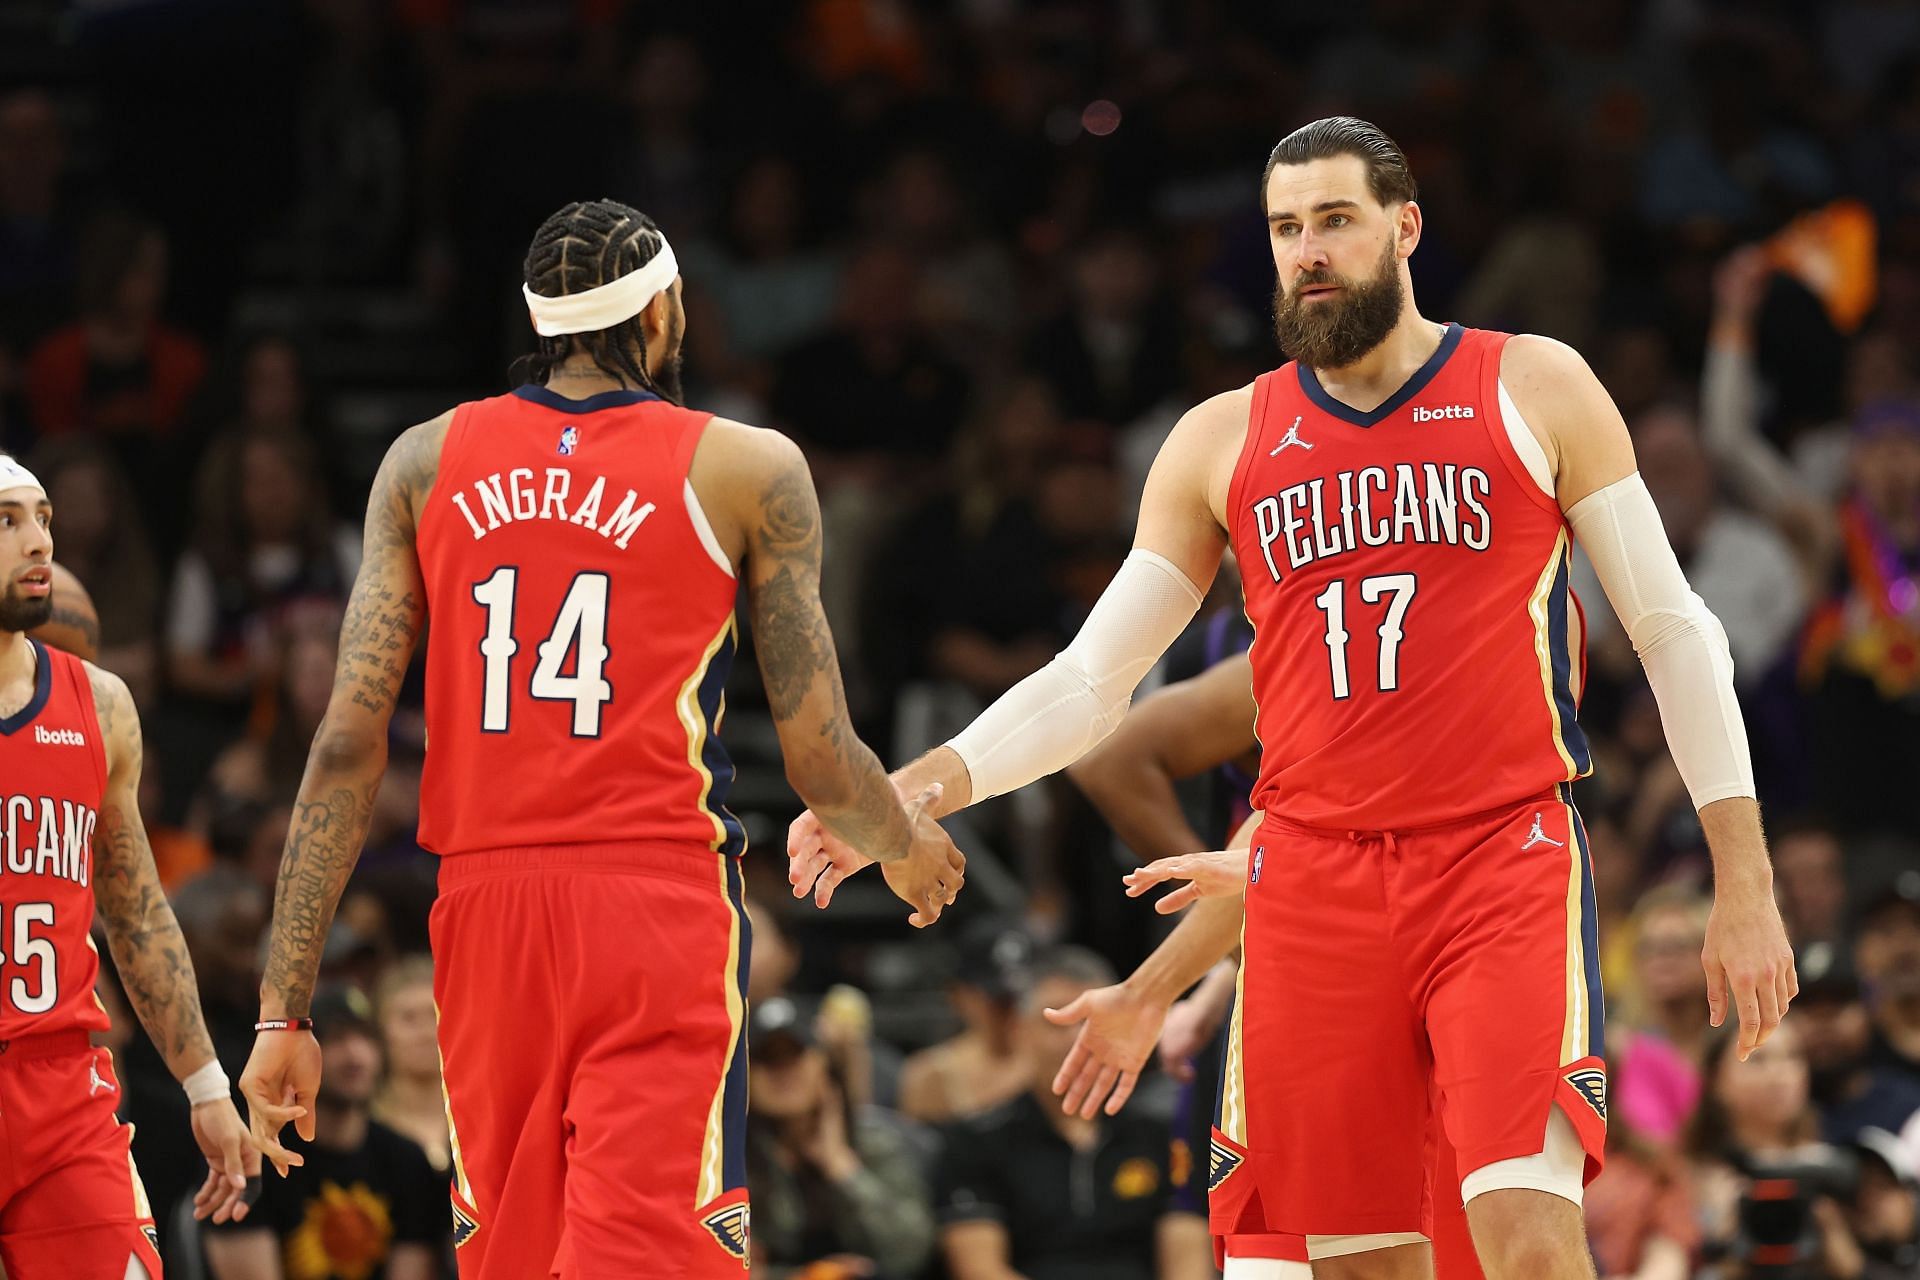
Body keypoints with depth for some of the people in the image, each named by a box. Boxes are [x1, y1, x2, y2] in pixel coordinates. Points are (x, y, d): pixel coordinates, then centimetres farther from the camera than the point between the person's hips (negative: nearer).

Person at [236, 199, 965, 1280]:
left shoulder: (428, 463, 9)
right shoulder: (750, 471, 1)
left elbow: (349, 747, 3)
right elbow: (822, 764, 2)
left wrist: (285, 1011, 4)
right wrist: (909, 847, 25)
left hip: (484, 907, 4)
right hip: (661, 905, -4)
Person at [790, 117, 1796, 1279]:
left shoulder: (1535, 390, 5)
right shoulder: (1224, 442, 12)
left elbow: (1676, 632, 6)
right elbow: (1089, 682, 13)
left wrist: (1745, 887, 0)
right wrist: (907, 792, -3)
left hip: (1505, 862, -3)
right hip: (1312, 881, 3)